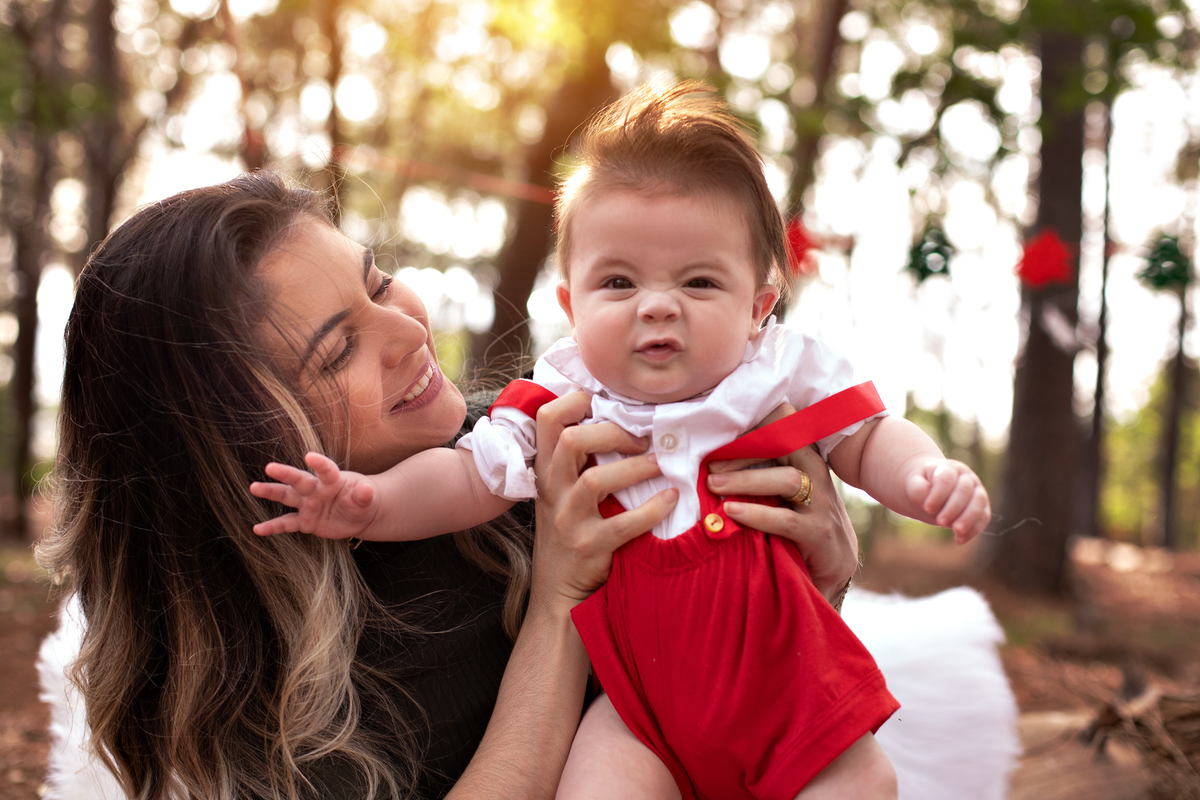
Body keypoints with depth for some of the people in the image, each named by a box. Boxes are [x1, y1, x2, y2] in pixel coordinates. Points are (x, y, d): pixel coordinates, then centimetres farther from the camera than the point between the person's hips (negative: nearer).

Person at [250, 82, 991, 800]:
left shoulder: (785, 374, -3)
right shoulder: (562, 407, -4)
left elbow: (867, 440, 5)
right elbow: (470, 478, -1)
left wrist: (929, 474, -16)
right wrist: (373, 501, -17)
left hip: (785, 673, 1)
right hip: (641, 691, 0)